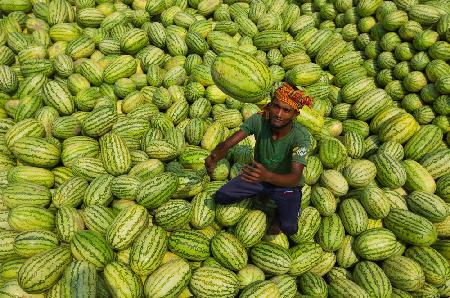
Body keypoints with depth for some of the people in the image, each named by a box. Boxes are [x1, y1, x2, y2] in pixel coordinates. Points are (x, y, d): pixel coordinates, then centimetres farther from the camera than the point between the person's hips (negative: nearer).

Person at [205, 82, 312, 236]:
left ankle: (280, 213, 16)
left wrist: (267, 176, -59)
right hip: (257, 175, 3)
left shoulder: (301, 136, -30)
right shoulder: (258, 120, -23)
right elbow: (227, 144, -27)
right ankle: (259, 196, 16)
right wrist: (214, 157, -51)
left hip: (285, 183, -2)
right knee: (220, 197, -10)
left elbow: (295, 178, -38)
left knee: (289, 227, -21)